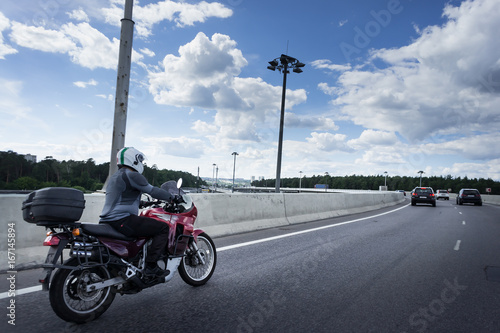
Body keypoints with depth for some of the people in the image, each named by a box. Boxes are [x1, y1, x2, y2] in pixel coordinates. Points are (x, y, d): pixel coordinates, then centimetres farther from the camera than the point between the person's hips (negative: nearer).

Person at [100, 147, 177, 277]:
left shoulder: (113, 177, 23)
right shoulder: (131, 175, -8)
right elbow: (152, 190, -10)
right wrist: (173, 197, 3)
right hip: (122, 220, -10)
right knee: (163, 228, -10)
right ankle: (151, 265, -14)